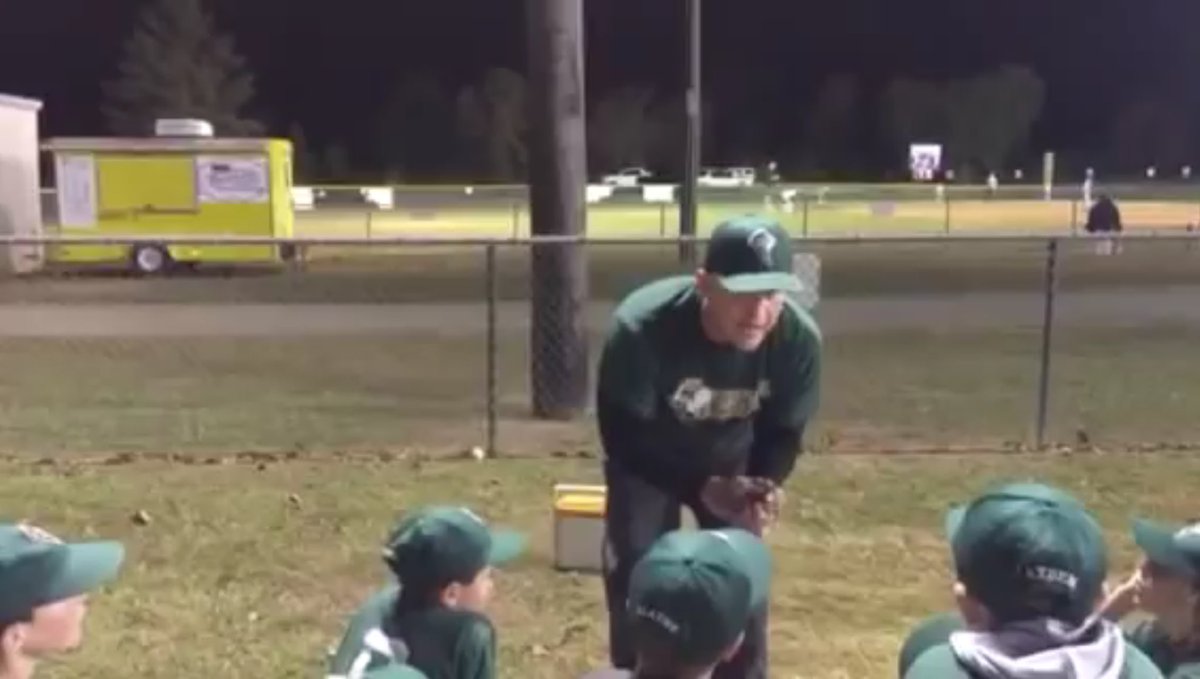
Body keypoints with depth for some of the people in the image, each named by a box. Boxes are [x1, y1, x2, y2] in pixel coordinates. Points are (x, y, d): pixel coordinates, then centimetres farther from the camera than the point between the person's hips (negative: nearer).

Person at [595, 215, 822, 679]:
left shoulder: (799, 339, -29)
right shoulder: (642, 328, -39)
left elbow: (784, 431, -13)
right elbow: (623, 437, -28)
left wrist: (764, 486, -34)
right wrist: (702, 487, -38)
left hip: (730, 462, 3)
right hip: (647, 461, -2)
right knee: (635, 580, -2)